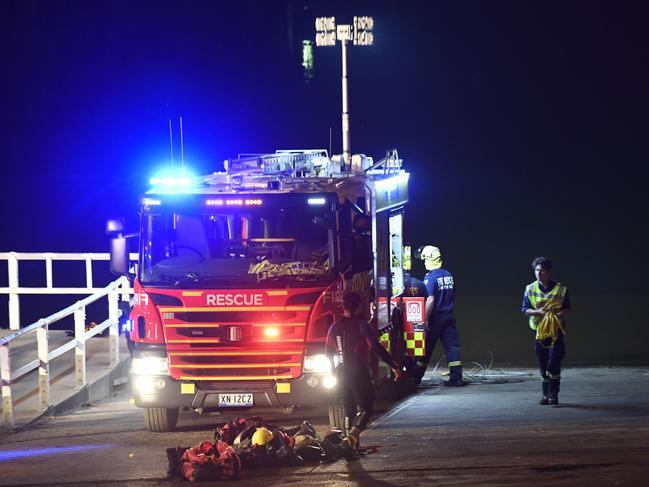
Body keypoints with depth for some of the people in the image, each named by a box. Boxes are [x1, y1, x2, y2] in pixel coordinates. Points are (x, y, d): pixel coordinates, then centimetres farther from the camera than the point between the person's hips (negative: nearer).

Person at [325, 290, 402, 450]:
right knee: (365, 408, 1)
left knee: (349, 410, 14)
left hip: (341, 373, 5)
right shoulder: (361, 325, -12)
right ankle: (353, 434, -23)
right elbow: (376, 347, -18)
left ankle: (352, 445, 14)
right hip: (359, 373, -5)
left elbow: (329, 353, 14)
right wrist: (394, 366, -14)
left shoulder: (334, 327, 5)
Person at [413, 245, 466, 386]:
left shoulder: (430, 277, -14)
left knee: (426, 348, 1)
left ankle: (416, 378, 8)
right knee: (452, 345, 4)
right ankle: (456, 377, -2)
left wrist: (425, 320, -18)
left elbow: (430, 300, -20)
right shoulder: (448, 275, 9)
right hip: (449, 316, 6)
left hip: (436, 317, -6)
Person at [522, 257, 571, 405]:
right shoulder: (530, 289, 4)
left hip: (556, 330, -2)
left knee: (554, 362, -12)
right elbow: (525, 310, 0)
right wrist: (538, 311, -18)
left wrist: (559, 314, -19)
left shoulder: (560, 289, -1)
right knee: (542, 364, 5)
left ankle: (553, 394, -6)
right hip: (539, 330, 2)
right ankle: (546, 394, 14)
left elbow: (566, 308, 2)